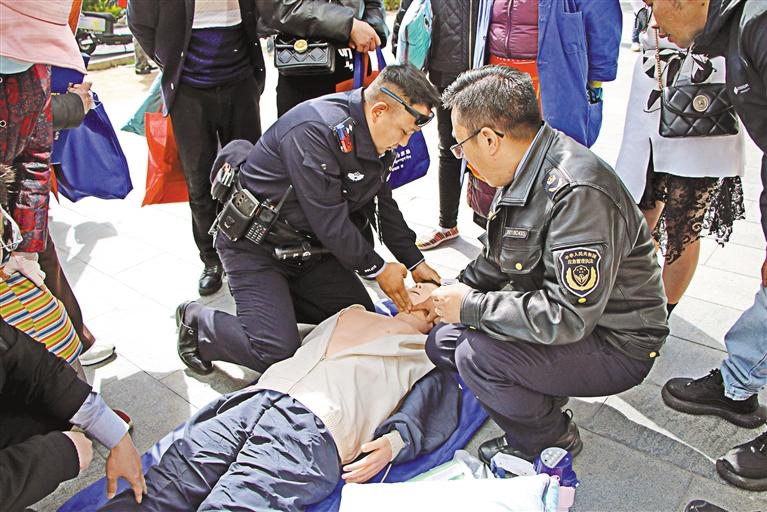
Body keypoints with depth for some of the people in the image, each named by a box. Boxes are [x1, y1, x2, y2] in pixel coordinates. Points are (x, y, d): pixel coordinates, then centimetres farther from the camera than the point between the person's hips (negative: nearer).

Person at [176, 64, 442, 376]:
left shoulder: (379, 136, -1)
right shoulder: (315, 130, -30)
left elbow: (383, 204, 11)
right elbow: (329, 221, -27)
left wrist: (415, 262, 7)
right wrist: (377, 269, -15)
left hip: (308, 243, 9)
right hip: (255, 243, -8)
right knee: (276, 352, -15)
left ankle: (277, 295, 19)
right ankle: (196, 322, 10)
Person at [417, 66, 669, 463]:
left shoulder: (578, 192, -31)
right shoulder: (522, 174, 0)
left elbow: (567, 317, -33)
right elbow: (494, 262, 15)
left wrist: (471, 307, -23)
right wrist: (446, 296, 5)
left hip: (617, 345, -8)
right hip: (560, 317, 9)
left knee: (477, 356, -26)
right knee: (442, 344, 3)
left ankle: (552, 439, 1)